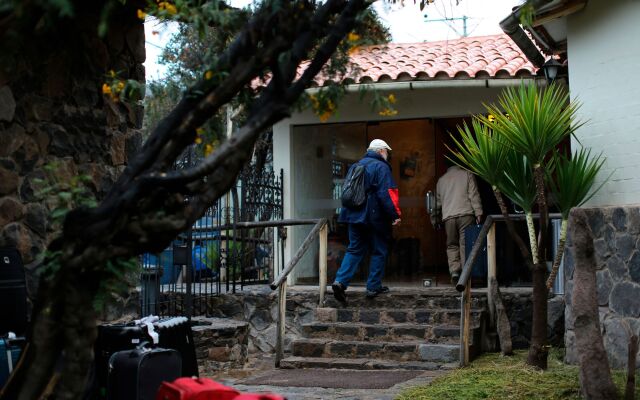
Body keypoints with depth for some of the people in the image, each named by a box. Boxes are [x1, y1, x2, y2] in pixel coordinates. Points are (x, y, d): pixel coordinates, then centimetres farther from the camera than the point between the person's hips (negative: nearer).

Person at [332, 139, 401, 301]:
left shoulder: (356, 166, 15)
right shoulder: (381, 167, -9)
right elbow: (386, 193, -18)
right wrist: (395, 214, -15)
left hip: (354, 216, 6)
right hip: (375, 218, -6)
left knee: (354, 250, 8)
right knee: (379, 251, 7)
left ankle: (340, 281, -8)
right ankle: (374, 287, 10)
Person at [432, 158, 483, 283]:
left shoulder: (441, 180, 16)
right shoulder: (467, 174, 7)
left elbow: (437, 201, 20)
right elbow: (474, 195, -2)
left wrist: (434, 218, 28)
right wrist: (478, 212, -3)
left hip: (448, 216, 2)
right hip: (465, 214, -2)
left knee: (452, 245, 7)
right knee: (465, 243, -2)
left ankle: (454, 270, -9)